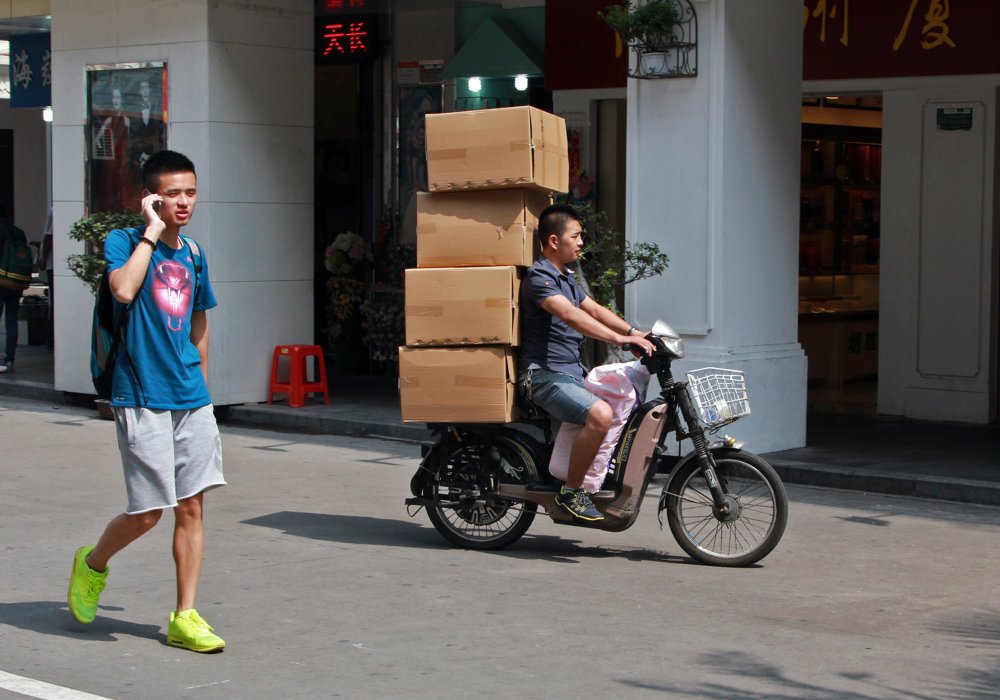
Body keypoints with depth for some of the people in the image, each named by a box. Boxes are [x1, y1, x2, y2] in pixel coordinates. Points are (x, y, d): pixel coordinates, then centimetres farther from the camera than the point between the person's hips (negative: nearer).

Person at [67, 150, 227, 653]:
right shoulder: (124, 242, -5)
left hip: (191, 399, 6)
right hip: (142, 399, -5)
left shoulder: (193, 256, 11)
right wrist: (152, 231, -19)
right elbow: (123, 290, -27)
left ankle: (185, 618, 8)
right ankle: (93, 564, 26)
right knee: (148, 512, -4)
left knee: (191, 507, 2)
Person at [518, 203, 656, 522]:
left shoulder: (565, 277, 20)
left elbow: (594, 309, 18)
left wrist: (634, 332, 3)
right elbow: (570, 315, -27)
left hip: (571, 371, 10)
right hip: (544, 374, -10)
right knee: (600, 414, -31)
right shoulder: (539, 276, -14)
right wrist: (620, 339, -34)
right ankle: (571, 492, -18)